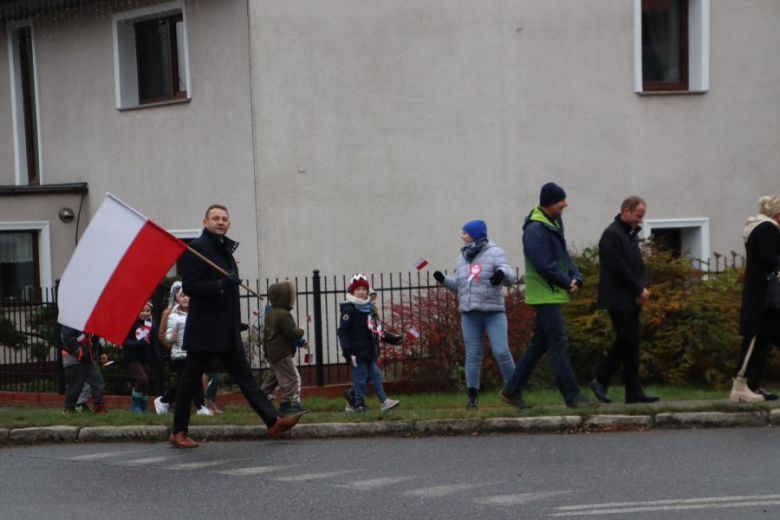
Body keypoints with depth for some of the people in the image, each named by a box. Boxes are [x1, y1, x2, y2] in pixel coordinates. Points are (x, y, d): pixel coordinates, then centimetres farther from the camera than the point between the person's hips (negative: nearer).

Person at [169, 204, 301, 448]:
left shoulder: (225, 249, 17)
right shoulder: (197, 248, -10)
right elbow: (189, 286, -17)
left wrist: (237, 322, 22)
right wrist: (222, 285, -26)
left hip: (227, 331, 8)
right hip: (205, 330, -8)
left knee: (245, 376, 4)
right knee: (190, 379, 0)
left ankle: (273, 422, 0)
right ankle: (178, 433, 8)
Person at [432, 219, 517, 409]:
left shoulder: (494, 253, -1)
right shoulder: (463, 257, 16)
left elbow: (511, 277, -13)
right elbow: (458, 285, 20)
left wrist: (502, 273, -35)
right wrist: (443, 279, 4)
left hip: (494, 313, -5)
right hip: (469, 315, 5)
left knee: (501, 352, -9)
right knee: (472, 356, 4)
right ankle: (473, 395, 7)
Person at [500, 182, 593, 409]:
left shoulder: (554, 224, 14)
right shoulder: (535, 229, -17)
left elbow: (564, 256, 16)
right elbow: (545, 265, -21)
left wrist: (575, 277, -2)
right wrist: (567, 283, -12)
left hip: (553, 294, 10)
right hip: (545, 294, -10)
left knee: (538, 344, 13)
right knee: (559, 345, -8)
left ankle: (512, 390, 18)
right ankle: (572, 396, -5)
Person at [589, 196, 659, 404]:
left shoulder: (632, 235, 17)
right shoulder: (612, 234, -12)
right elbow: (619, 269, -18)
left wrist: (642, 288, 0)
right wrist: (639, 290, -12)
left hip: (632, 299, 9)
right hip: (617, 299, -9)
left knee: (632, 343, 6)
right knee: (626, 340, -12)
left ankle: (633, 391, 7)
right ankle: (600, 381, -2)